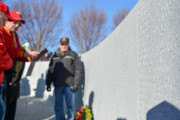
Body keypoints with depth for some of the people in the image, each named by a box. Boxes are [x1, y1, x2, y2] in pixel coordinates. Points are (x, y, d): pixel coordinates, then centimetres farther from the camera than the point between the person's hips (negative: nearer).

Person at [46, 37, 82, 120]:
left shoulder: (73, 55, 5)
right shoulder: (55, 56, 16)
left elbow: (78, 70, -2)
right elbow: (50, 71, 15)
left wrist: (76, 84, -10)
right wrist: (48, 83, 8)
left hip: (69, 85, -3)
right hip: (57, 86, 3)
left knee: (70, 106, 4)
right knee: (58, 106, 8)